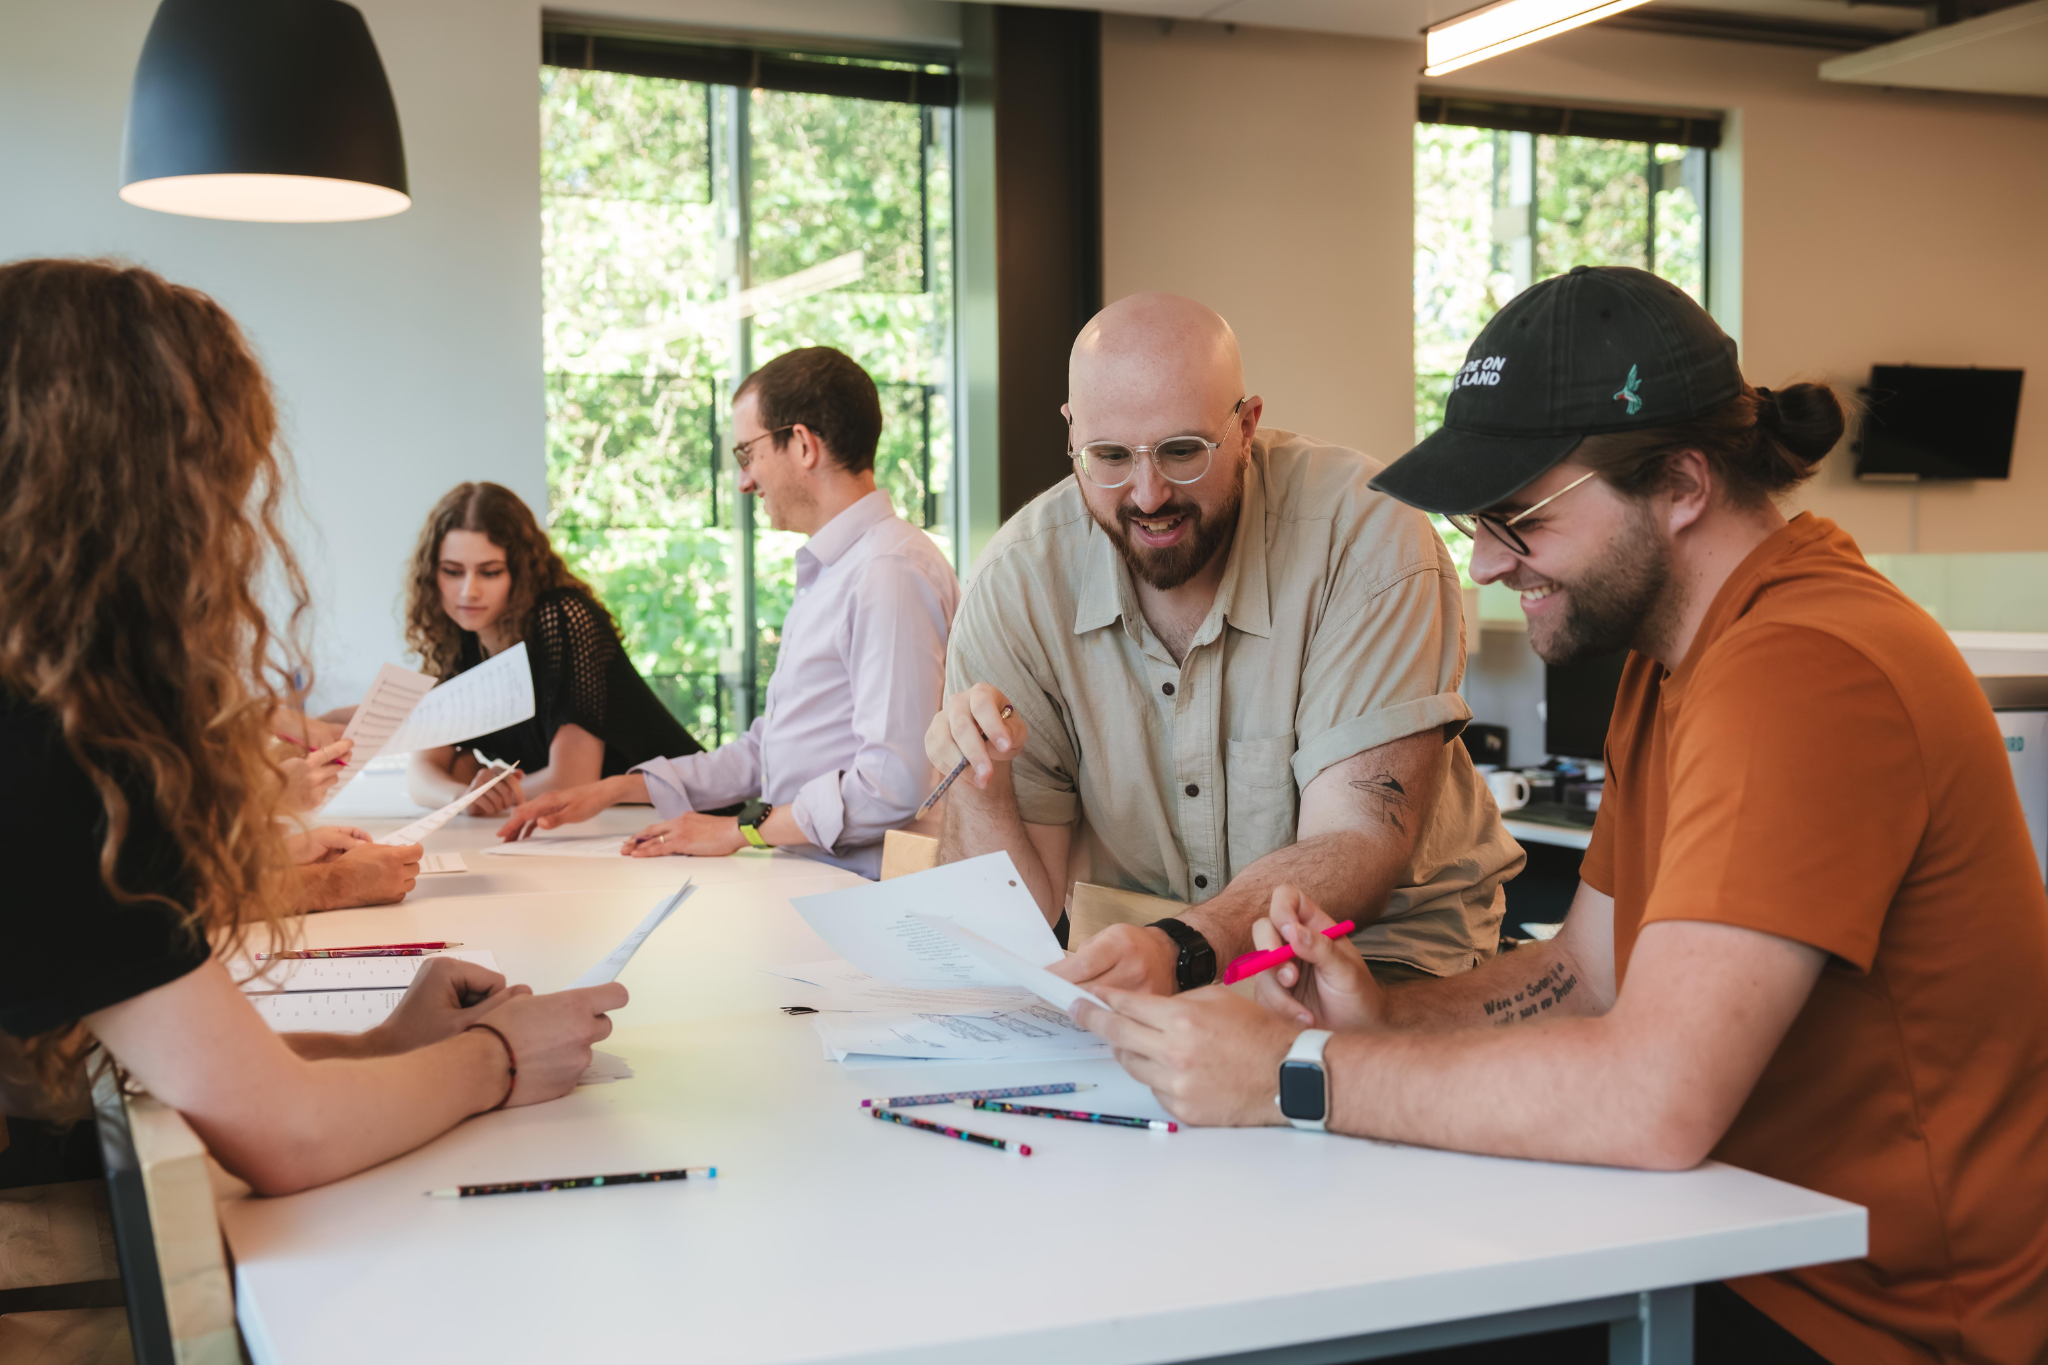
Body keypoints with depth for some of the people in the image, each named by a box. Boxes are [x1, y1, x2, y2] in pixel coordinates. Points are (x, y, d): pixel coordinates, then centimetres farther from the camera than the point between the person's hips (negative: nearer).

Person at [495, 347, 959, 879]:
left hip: (864, 898, -9)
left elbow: (896, 781, -23)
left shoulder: (893, 571, -14)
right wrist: (615, 790, 20)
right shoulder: (828, 573, 22)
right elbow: (769, 749, 25)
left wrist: (743, 829, -12)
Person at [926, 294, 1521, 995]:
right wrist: (981, 788, -31)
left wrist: (1180, 949, -44)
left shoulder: (1366, 535, -19)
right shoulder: (1018, 585, -12)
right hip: (1136, 944, 1)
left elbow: (1356, 848, -26)